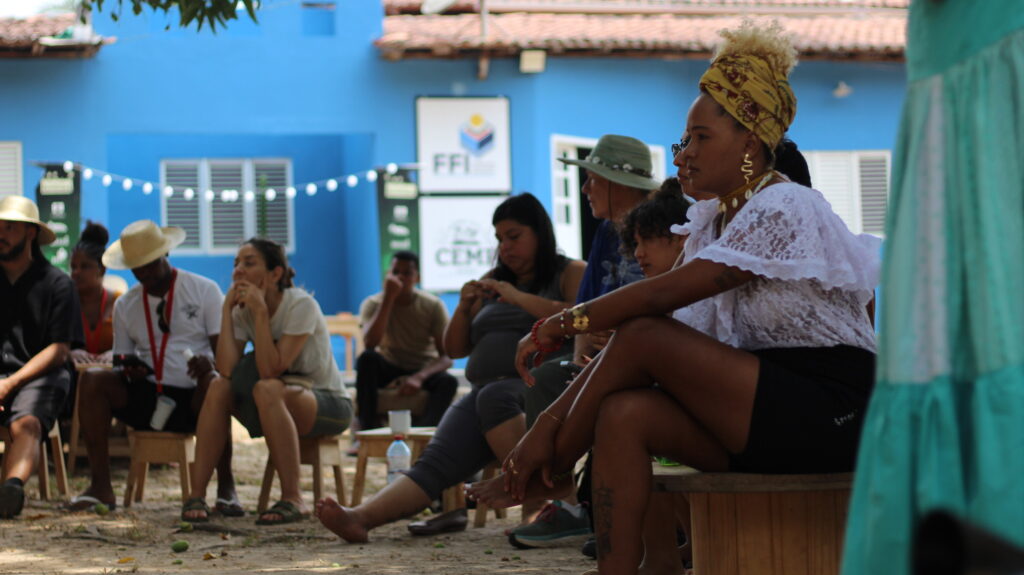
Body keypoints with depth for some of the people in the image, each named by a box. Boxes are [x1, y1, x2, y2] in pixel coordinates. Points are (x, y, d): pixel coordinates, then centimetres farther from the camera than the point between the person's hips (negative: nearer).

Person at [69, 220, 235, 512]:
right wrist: (128, 370, -9)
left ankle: (226, 487, -28)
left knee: (213, 382, -39)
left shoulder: (204, 290, 3)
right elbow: (121, 360, 17)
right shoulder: (125, 305, 14)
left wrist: (210, 363, -27)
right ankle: (100, 486, -24)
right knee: (92, 380, -21)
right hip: (147, 396, 3)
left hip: (194, 399, -3)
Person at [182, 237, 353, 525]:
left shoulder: (301, 305, -20)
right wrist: (226, 310, -17)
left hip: (329, 405, -6)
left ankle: (293, 499, -32)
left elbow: (271, 370, -29)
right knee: (218, 386, -20)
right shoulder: (243, 310, -2)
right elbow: (226, 369, -18)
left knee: (267, 390, -35)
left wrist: (260, 311, -29)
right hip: (276, 409, 6)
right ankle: (197, 495, -20)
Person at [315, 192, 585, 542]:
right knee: (435, 461, -20)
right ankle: (361, 517, -41)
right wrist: (464, 308, 6)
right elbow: (455, 349, 25)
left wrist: (520, 298, -11)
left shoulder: (571, 274, 9)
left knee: (495, 396, -39)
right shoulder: (491, 281, 27)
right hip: (485, 392, 5)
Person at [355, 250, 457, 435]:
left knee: (448, 382, -33)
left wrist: (420, 377, -32)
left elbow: (446, 356, -13)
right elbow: (370, 343, -25)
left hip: (423, 372, -1)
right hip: (389, 371, 1)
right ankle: (368, 431, -32)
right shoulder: (373, 304, -6)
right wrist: (388, 298, -26)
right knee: (367, 358, -31)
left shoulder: (433, 306, -7)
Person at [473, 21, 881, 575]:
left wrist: (561, 324, -12)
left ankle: (543, 475, 2)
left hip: (831, 413, -8)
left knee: (643, 335, -18)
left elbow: (666, 292, -20)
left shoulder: (785, 208, -13)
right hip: (767, 414, 8)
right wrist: (555, 416, -2)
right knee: (623, 415, -16)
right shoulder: (712, 221, 15)